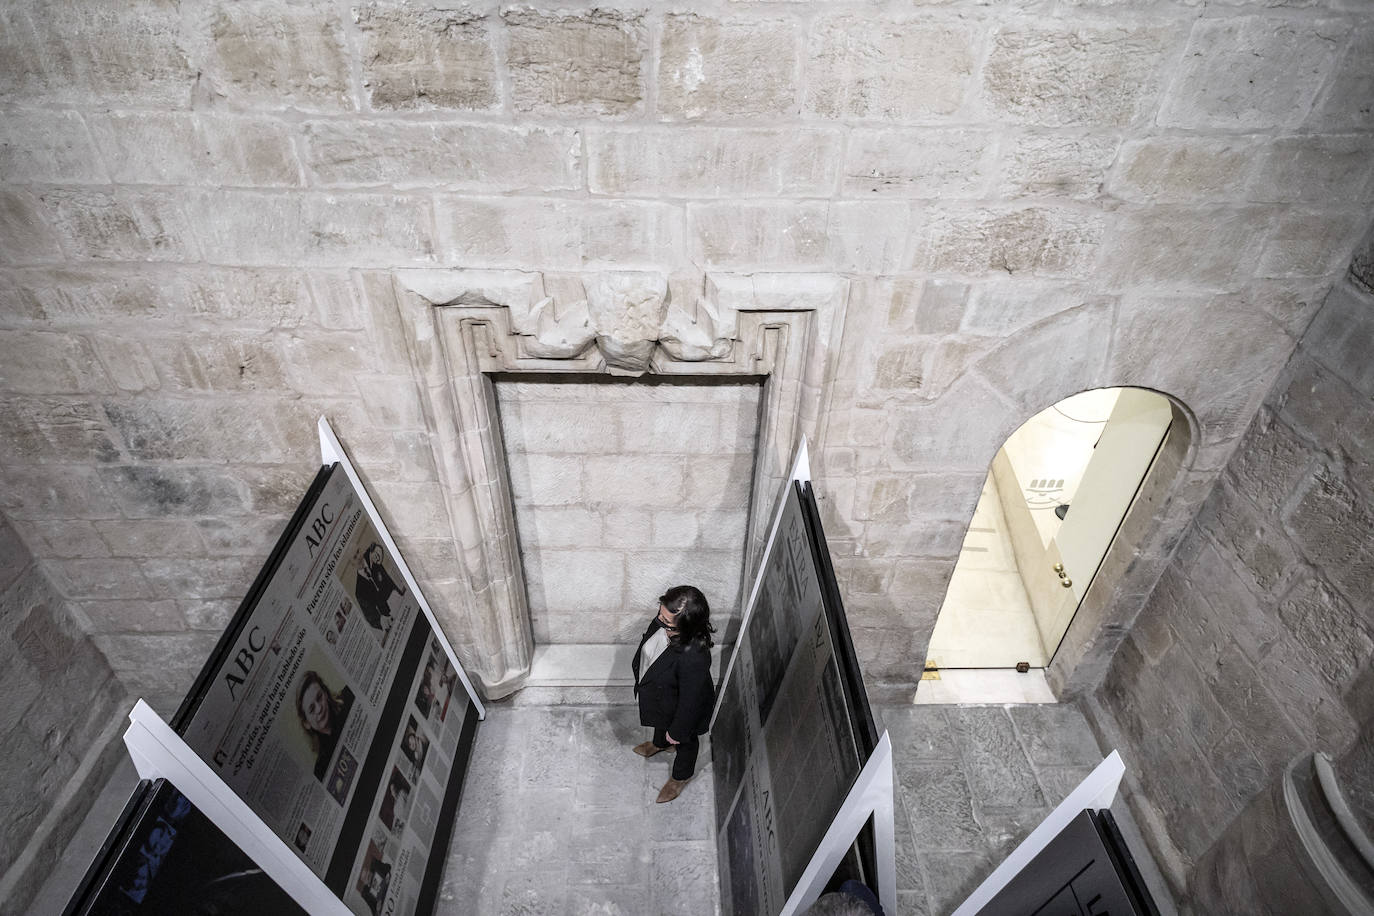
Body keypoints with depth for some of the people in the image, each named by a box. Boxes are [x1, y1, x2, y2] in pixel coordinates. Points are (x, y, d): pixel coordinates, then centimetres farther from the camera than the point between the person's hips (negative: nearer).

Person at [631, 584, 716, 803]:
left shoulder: (693, 657, -48)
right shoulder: (664, 622, -27)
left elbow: (690, 700, -30)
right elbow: (647, 647, -2)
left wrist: (677, 731, -14)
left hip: (681, 709, -6)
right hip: (658, 695, 6)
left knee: (684, 742, 28)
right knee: (660, 724, 39)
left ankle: (681, 776, 60)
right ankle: (659, 743, 73)